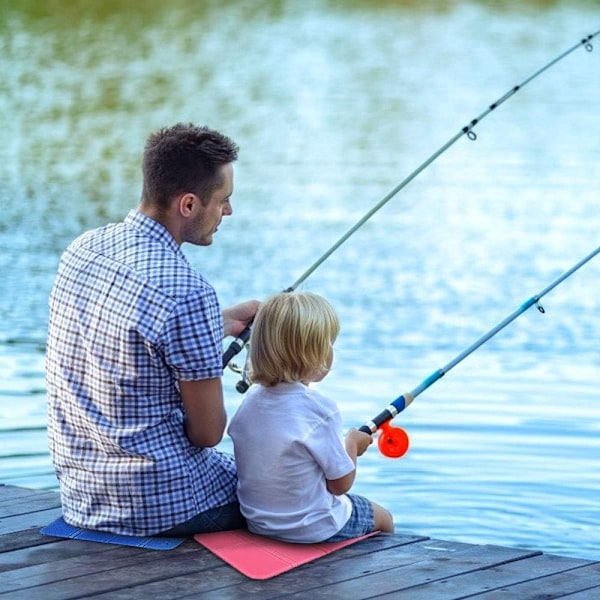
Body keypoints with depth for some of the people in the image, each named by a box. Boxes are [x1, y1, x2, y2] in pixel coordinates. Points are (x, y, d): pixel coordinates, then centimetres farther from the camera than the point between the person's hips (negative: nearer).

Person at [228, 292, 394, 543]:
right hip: (312, 529, -7)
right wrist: (352, 443, 2)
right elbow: (341, 484, -16)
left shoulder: (251, 400, -4)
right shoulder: (320, 409, -24)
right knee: (382, 518, 21)